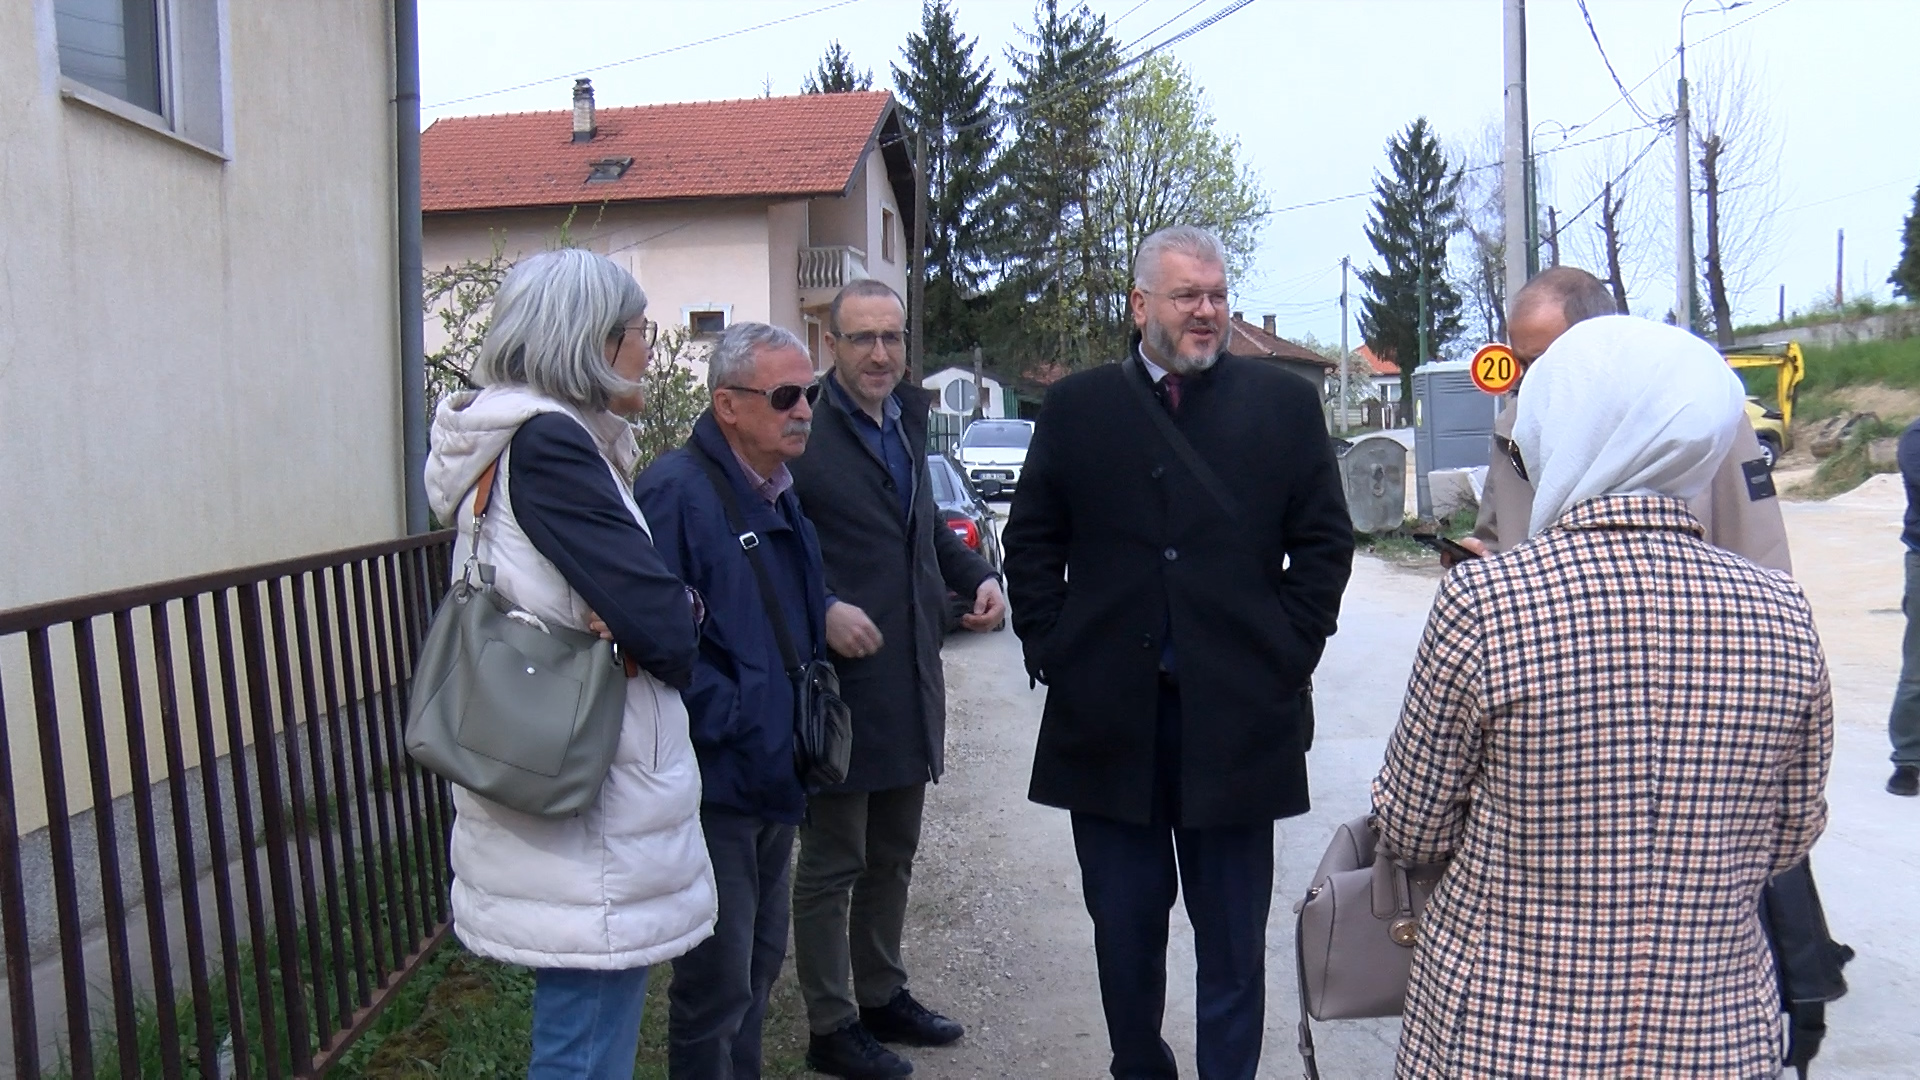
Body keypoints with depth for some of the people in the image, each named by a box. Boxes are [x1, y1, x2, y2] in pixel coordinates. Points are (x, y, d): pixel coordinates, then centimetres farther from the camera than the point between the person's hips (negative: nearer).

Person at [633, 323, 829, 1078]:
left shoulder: (781, 494, 11)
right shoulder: (677, 490, -18)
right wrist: (728, 722, -21)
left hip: (774, 780, 9)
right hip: (717, 782, -9)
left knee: (760, 961, 21)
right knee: (718, 983, 2)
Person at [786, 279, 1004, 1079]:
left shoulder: (907, 420, 12)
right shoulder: (804, 431, -14)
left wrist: (978, 577, 7)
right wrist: (822, 612, -27)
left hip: (910, 681, 8)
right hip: (839, 682, -8)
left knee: (892, 855, 20)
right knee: (831, 864, 6)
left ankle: (883, 994, 37)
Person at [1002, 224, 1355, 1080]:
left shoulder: (1285, 404, 4)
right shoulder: (1076, 407, 6)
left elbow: (1324, 542, 5)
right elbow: (1032, 542, 9)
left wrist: (1288, 655, -1)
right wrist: (1052, 649, 1)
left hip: (1237, 713, -1)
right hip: (1108, 713, 1)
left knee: (1233, 937, 9)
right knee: (1123, 928, 14)